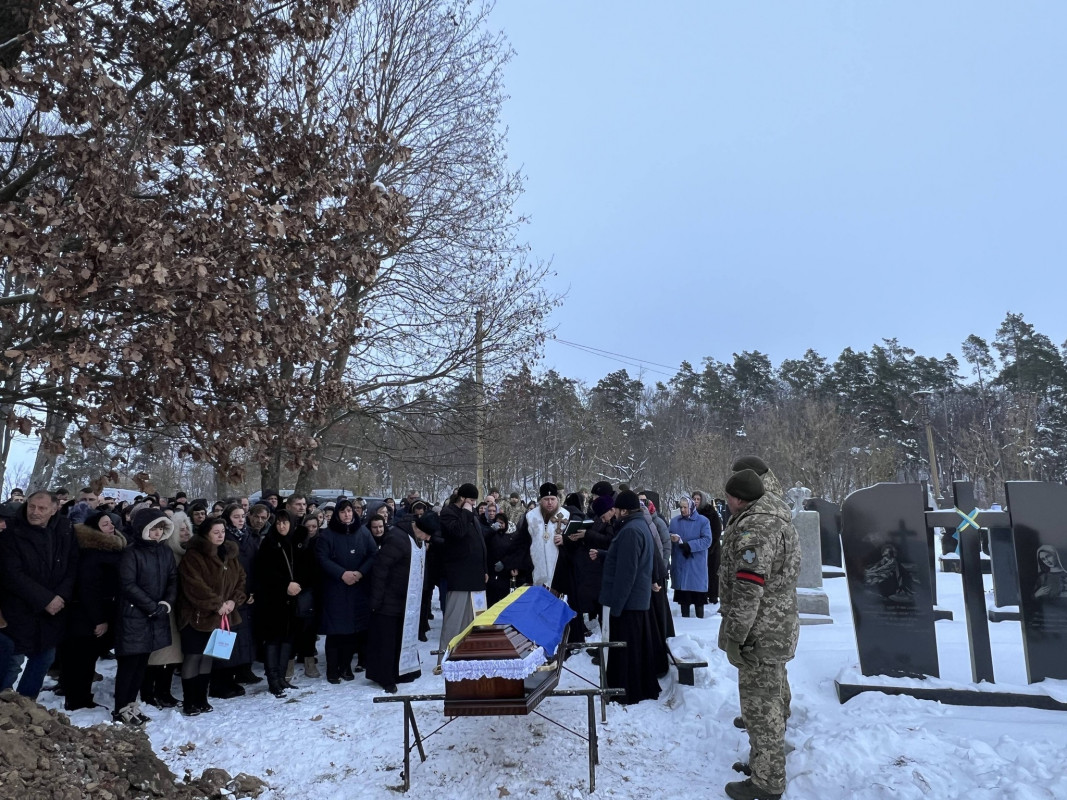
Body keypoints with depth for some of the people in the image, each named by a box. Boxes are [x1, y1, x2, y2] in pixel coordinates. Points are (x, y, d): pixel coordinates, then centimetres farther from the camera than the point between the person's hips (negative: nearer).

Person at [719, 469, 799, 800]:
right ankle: (767, 762, 38)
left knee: (760, 707, 2)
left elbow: (748, 587, -27)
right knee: (772, 700, 22)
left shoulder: (755, 527, -25)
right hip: (778, 624, 11)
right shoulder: (773, 512, 9)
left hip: (760, 632, -11)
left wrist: (734, 634, -22)